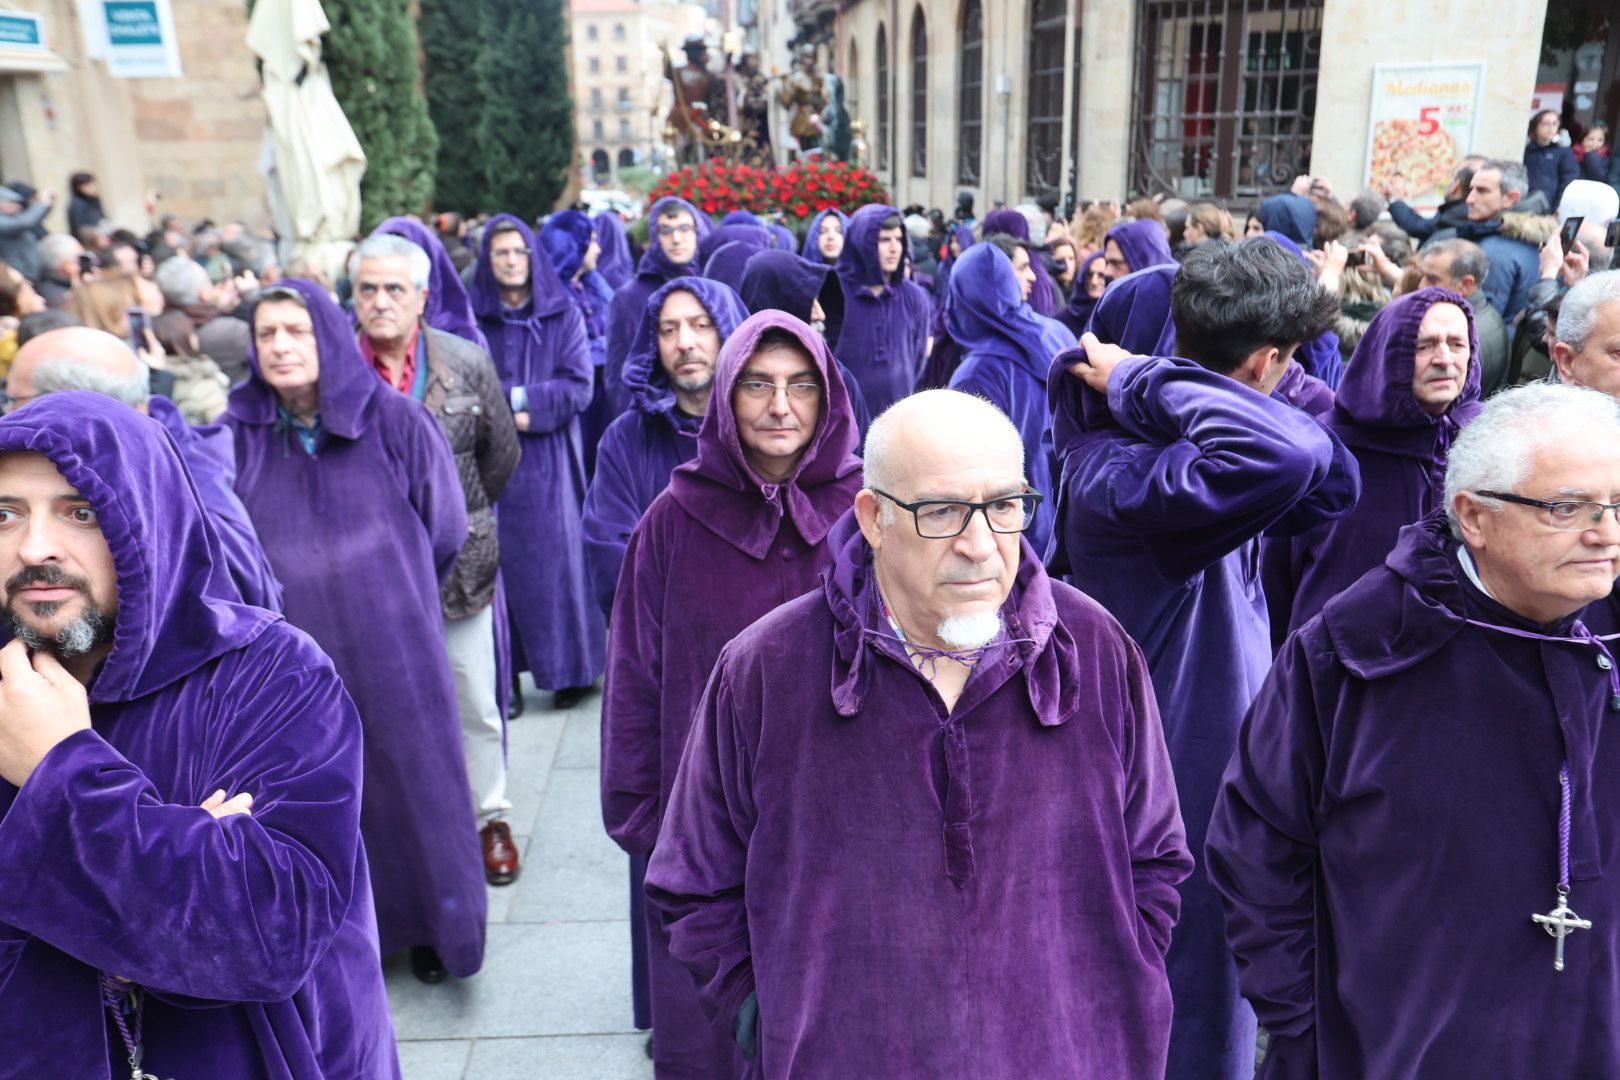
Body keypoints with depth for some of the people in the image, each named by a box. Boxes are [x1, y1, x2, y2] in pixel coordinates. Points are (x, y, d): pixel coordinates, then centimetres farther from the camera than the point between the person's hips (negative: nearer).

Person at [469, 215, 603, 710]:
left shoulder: (563, 316, 5)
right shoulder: (472, 318, 6)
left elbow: (578, 386, -3)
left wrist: (518, 400, -13)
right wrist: (509, 409, -15)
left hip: (549, 463, -1)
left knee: (555, 561, 1)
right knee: (501, 564, 0)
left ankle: (568, 670, 10)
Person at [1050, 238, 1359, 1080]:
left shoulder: (1182, 439, 2)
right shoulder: (1118, 470, -28)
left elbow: (1332, 482, -4)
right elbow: (1283, 453, -46)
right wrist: (1148, 382, -31)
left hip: (1209, 764, 9)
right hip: (1168, 785, -9)